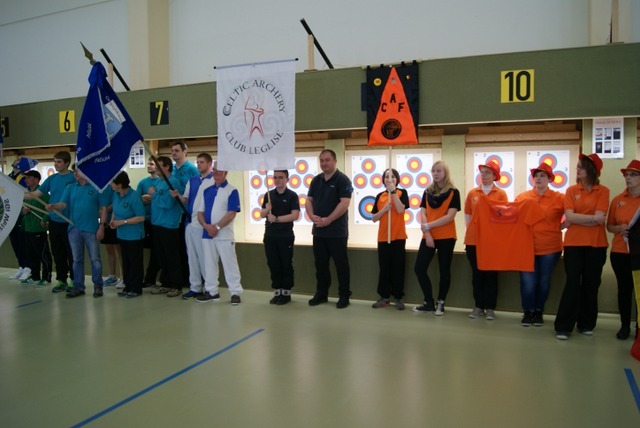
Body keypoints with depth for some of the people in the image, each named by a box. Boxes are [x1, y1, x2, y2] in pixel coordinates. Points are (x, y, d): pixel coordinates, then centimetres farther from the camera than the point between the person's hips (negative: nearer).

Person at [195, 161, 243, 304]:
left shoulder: (231, 191, -4)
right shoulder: (206, 189, 11)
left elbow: (232, 213, -13)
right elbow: (200, 211, 8)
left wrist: (217, 227, -18)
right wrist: (206, 226, -10)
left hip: (224, 235, -5)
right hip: (207, 233, 5)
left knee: (230, 264, -1)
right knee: (209, 264, 12)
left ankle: (236, 292, 6)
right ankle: (211, 291, 24)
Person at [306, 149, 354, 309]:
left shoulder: (342, 180, -8)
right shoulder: (316, 180, 11)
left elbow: (344, 203, -17)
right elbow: (308, 200, 10)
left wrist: (328, 220, -20)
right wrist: (312, 216, -10)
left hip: (337, 232, -6)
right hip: (318, 231, 6)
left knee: (341, 264, 2)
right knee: (320, 264, 13)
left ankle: (344, 296, 13)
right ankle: (321, 293, 25)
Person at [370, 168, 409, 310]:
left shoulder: (402, 192, 1)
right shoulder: (379, 196, 8)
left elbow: (400, 210, -17)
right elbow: (374, 218, 6)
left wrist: (393, 191, -16)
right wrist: (384, 209, -11)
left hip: (398, 236, -2)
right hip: (383, 237, 3)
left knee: (398, 268, 3)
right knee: (384, 268, 7)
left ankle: (398, 297, 12)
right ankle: (384, 297, 15)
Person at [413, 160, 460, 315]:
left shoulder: (453, 192, -2)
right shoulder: (427, 192, 10)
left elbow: (450, 217, -12)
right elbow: (423, 214, 2)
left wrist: (428, 226, -16)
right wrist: (427, 234, -11)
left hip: (446, 237, -4)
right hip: (428, 237, 4)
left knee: (444, 270, 4)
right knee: (419, 268, -1)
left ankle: (440, 303, 17)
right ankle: (429, 302, 13)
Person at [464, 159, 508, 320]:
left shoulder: (501, 194, 0)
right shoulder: (472, 193, 6)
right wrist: (472, 230, 6)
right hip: (473, 240, 2)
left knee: (491, 274, 5)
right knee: (477, 274, 8)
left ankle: (490, 308, 14)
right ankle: (479, 306, 18)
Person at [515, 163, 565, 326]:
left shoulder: (559, 198, -1)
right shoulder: (522, 197, 4)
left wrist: (561, 226, -6)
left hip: (550, 248, 0)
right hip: (527, 247, 0)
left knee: (544, 281, 11)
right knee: (528, 281, -1)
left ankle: (539, 311, 29)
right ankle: (527, 312, 19)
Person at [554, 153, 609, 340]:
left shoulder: (603, 191, 0)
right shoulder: (571, 190, 4)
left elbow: (600, 219, -12)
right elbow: (569, 216, -8)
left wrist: (576, 220, -9)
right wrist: (592, 218, -10)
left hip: (596, 244, 0)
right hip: (573, 243, 0)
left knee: (591, 284, 8)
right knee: (572, 283, -1)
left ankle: (586, 324, 22)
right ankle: (563, 326, 3)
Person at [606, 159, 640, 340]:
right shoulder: (617, 200, 7)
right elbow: (609, 226, 12)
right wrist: (620, 228, -9)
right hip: (620, 252, 2)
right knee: (624, 288, 8)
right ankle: (625, 325, 19)